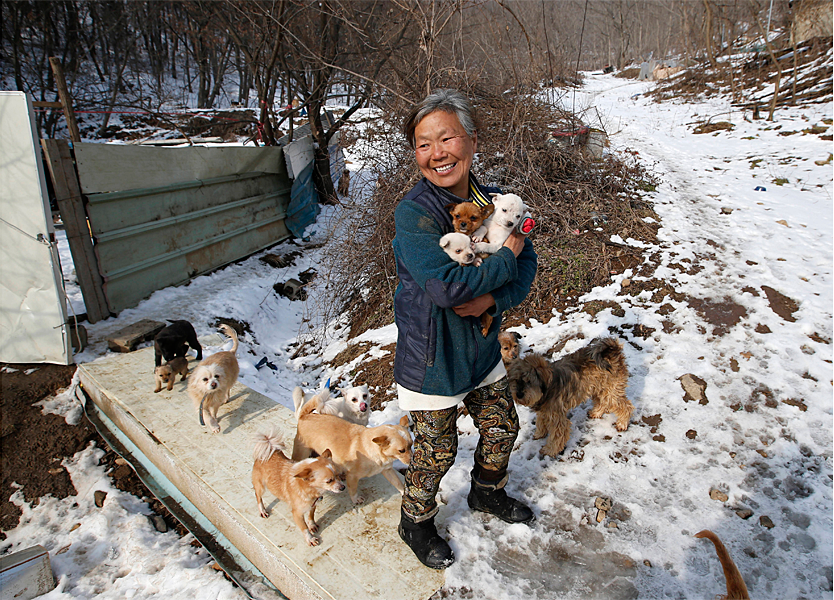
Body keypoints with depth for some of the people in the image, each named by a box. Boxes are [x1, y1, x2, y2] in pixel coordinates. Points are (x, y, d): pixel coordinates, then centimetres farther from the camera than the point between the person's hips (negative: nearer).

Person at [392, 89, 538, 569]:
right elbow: (445, 285, -34)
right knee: (436, 452, 10)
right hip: (431, 355, -6)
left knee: (503, 426, 23)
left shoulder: (492, 202, -4)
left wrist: (494, 298, -21)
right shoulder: (413, 213, -24)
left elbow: (527, 264, -1)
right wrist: (506, 258, -21)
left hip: (482, 345, 6)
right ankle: (416, 522, 41)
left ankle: (487, 493, 54)